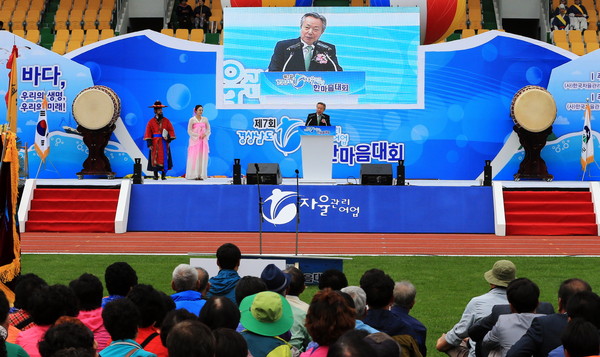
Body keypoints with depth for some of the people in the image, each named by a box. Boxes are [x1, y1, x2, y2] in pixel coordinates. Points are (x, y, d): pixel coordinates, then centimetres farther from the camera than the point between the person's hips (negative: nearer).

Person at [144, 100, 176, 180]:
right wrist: (149, 144, -9)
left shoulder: (166, 121, 8)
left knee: (164, 158, -3)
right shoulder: (151, 121, 4)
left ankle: (163, 175, 3)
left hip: (164, 143, 1)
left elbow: (171, 130, 6)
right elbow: (148, 133, -1)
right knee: (155, 158, -3)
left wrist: (169, 139, -10)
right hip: (155, 143, -1)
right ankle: (155, 175, 3)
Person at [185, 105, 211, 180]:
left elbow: (208, 130, 11)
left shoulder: (205, 119, 8)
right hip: (195, 140, -3)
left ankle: (201, 175, 1)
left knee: (203, 158, -1)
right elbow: (189, 131, -4)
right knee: (194, 158, -7)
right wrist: (197, 135, -12)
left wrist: (205, 134, -8)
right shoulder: (192, 119, -2)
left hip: (203, 140, 3)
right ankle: (194, 175, -6)